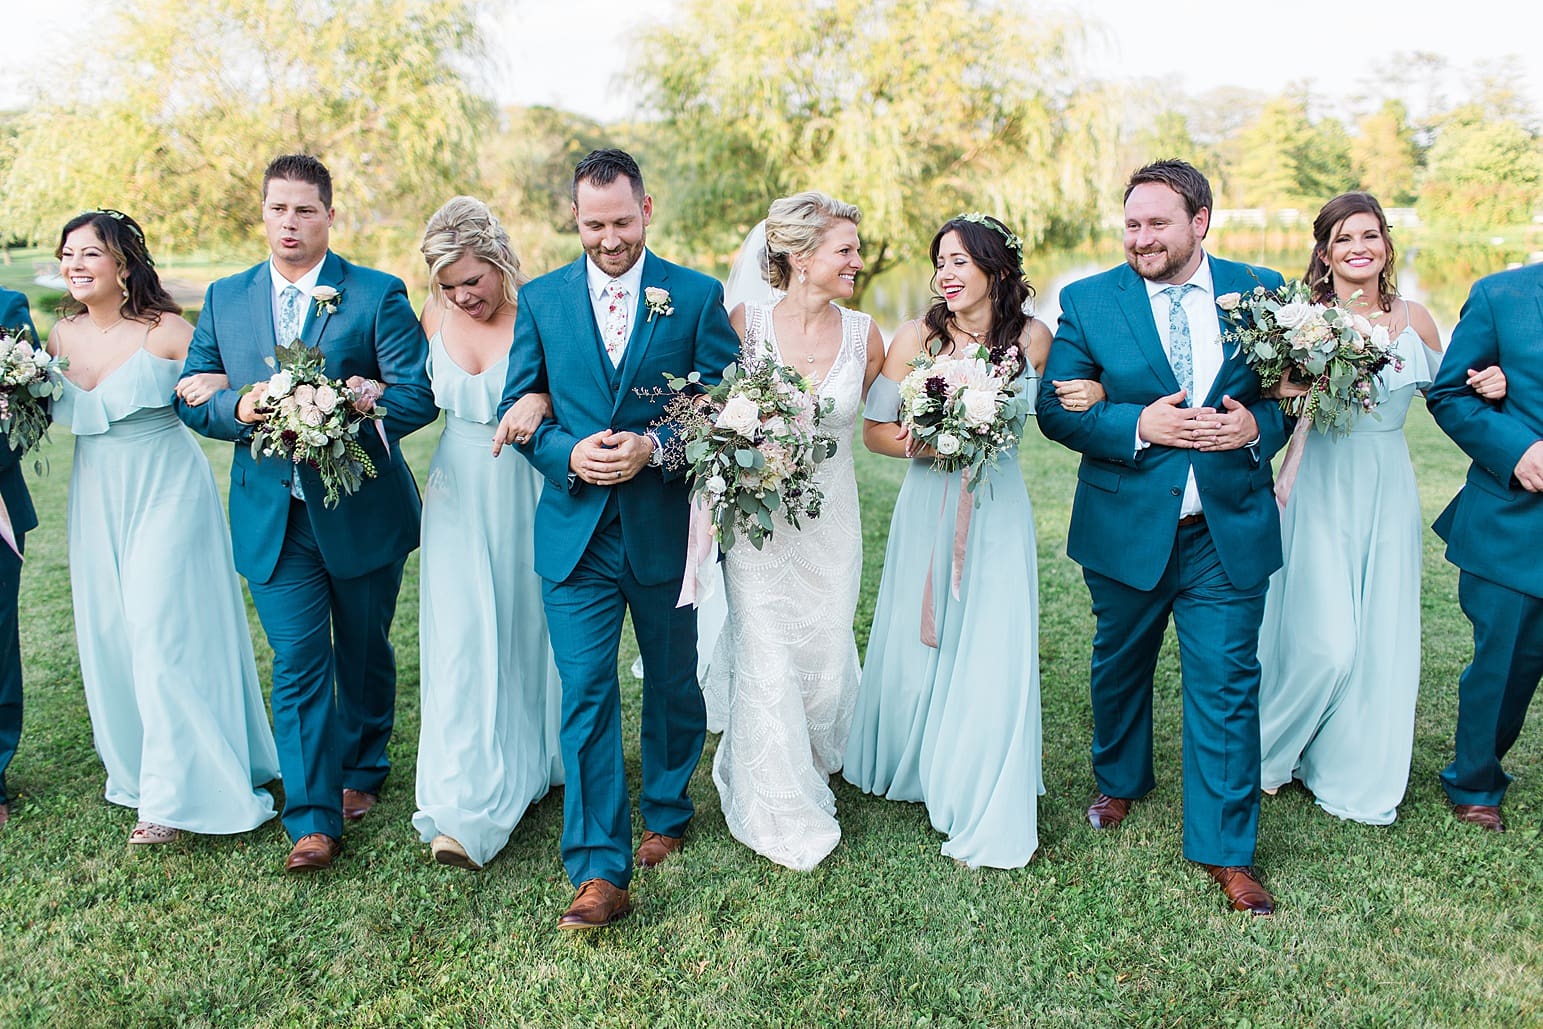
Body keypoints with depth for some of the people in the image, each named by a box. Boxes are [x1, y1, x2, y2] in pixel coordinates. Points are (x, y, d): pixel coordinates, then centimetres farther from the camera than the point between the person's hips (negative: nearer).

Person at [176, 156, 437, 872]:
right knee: (297, 664, -2)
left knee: (363, 654, 15)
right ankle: (312, 818, 6)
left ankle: (360, 772, 38)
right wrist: (238, 407, -15)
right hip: (272, 516, 2)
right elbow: (190, 398, 8)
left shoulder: (377, 295, -5)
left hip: (362, 511, -1)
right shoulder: (224, 299, 7)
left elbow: (418, 394, -12)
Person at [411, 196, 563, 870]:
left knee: (530, 627, 13)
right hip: (459, 496, 2)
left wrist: (542, 399, -36)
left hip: (529, 495, -2)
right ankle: (467, 811, 3)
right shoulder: (435, 317, 2)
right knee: (463, 639, -2)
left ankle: (539, 758, 39)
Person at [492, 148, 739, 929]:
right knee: (585, 696, -3)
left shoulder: (697, 296, -1)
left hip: (667, 528, 0)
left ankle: (666, 815, 39)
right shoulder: (541, 299, 5)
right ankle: (599, 872, 4)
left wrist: (655, 447, -19)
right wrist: (568, 454, -13)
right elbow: (517, 410, 6)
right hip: (575, 531, 1)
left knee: (673, 684, 15)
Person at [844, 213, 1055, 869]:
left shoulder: (1033, 337, -2)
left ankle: (987, 815, 18)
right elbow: (875, 431, -3)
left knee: (994, 657, 0)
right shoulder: (917, 336, -6)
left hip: (998, 509, 1)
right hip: (930, 509, 0)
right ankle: (910, 768, 39)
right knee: (917, 645, 9)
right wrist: (922, 444, -22)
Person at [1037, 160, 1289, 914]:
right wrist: (1139, 425, -21)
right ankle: (1120, 782, 46)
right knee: (1119, 667, 19)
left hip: (1227, 531, 0)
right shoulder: (1088, 301, -3)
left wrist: (1258, 423, -15)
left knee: (1227, 683, 2)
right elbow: (1055, 407, -7)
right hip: (1126, 527, 0)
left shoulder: (1260, 292, 1)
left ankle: (1225, 850, 17)